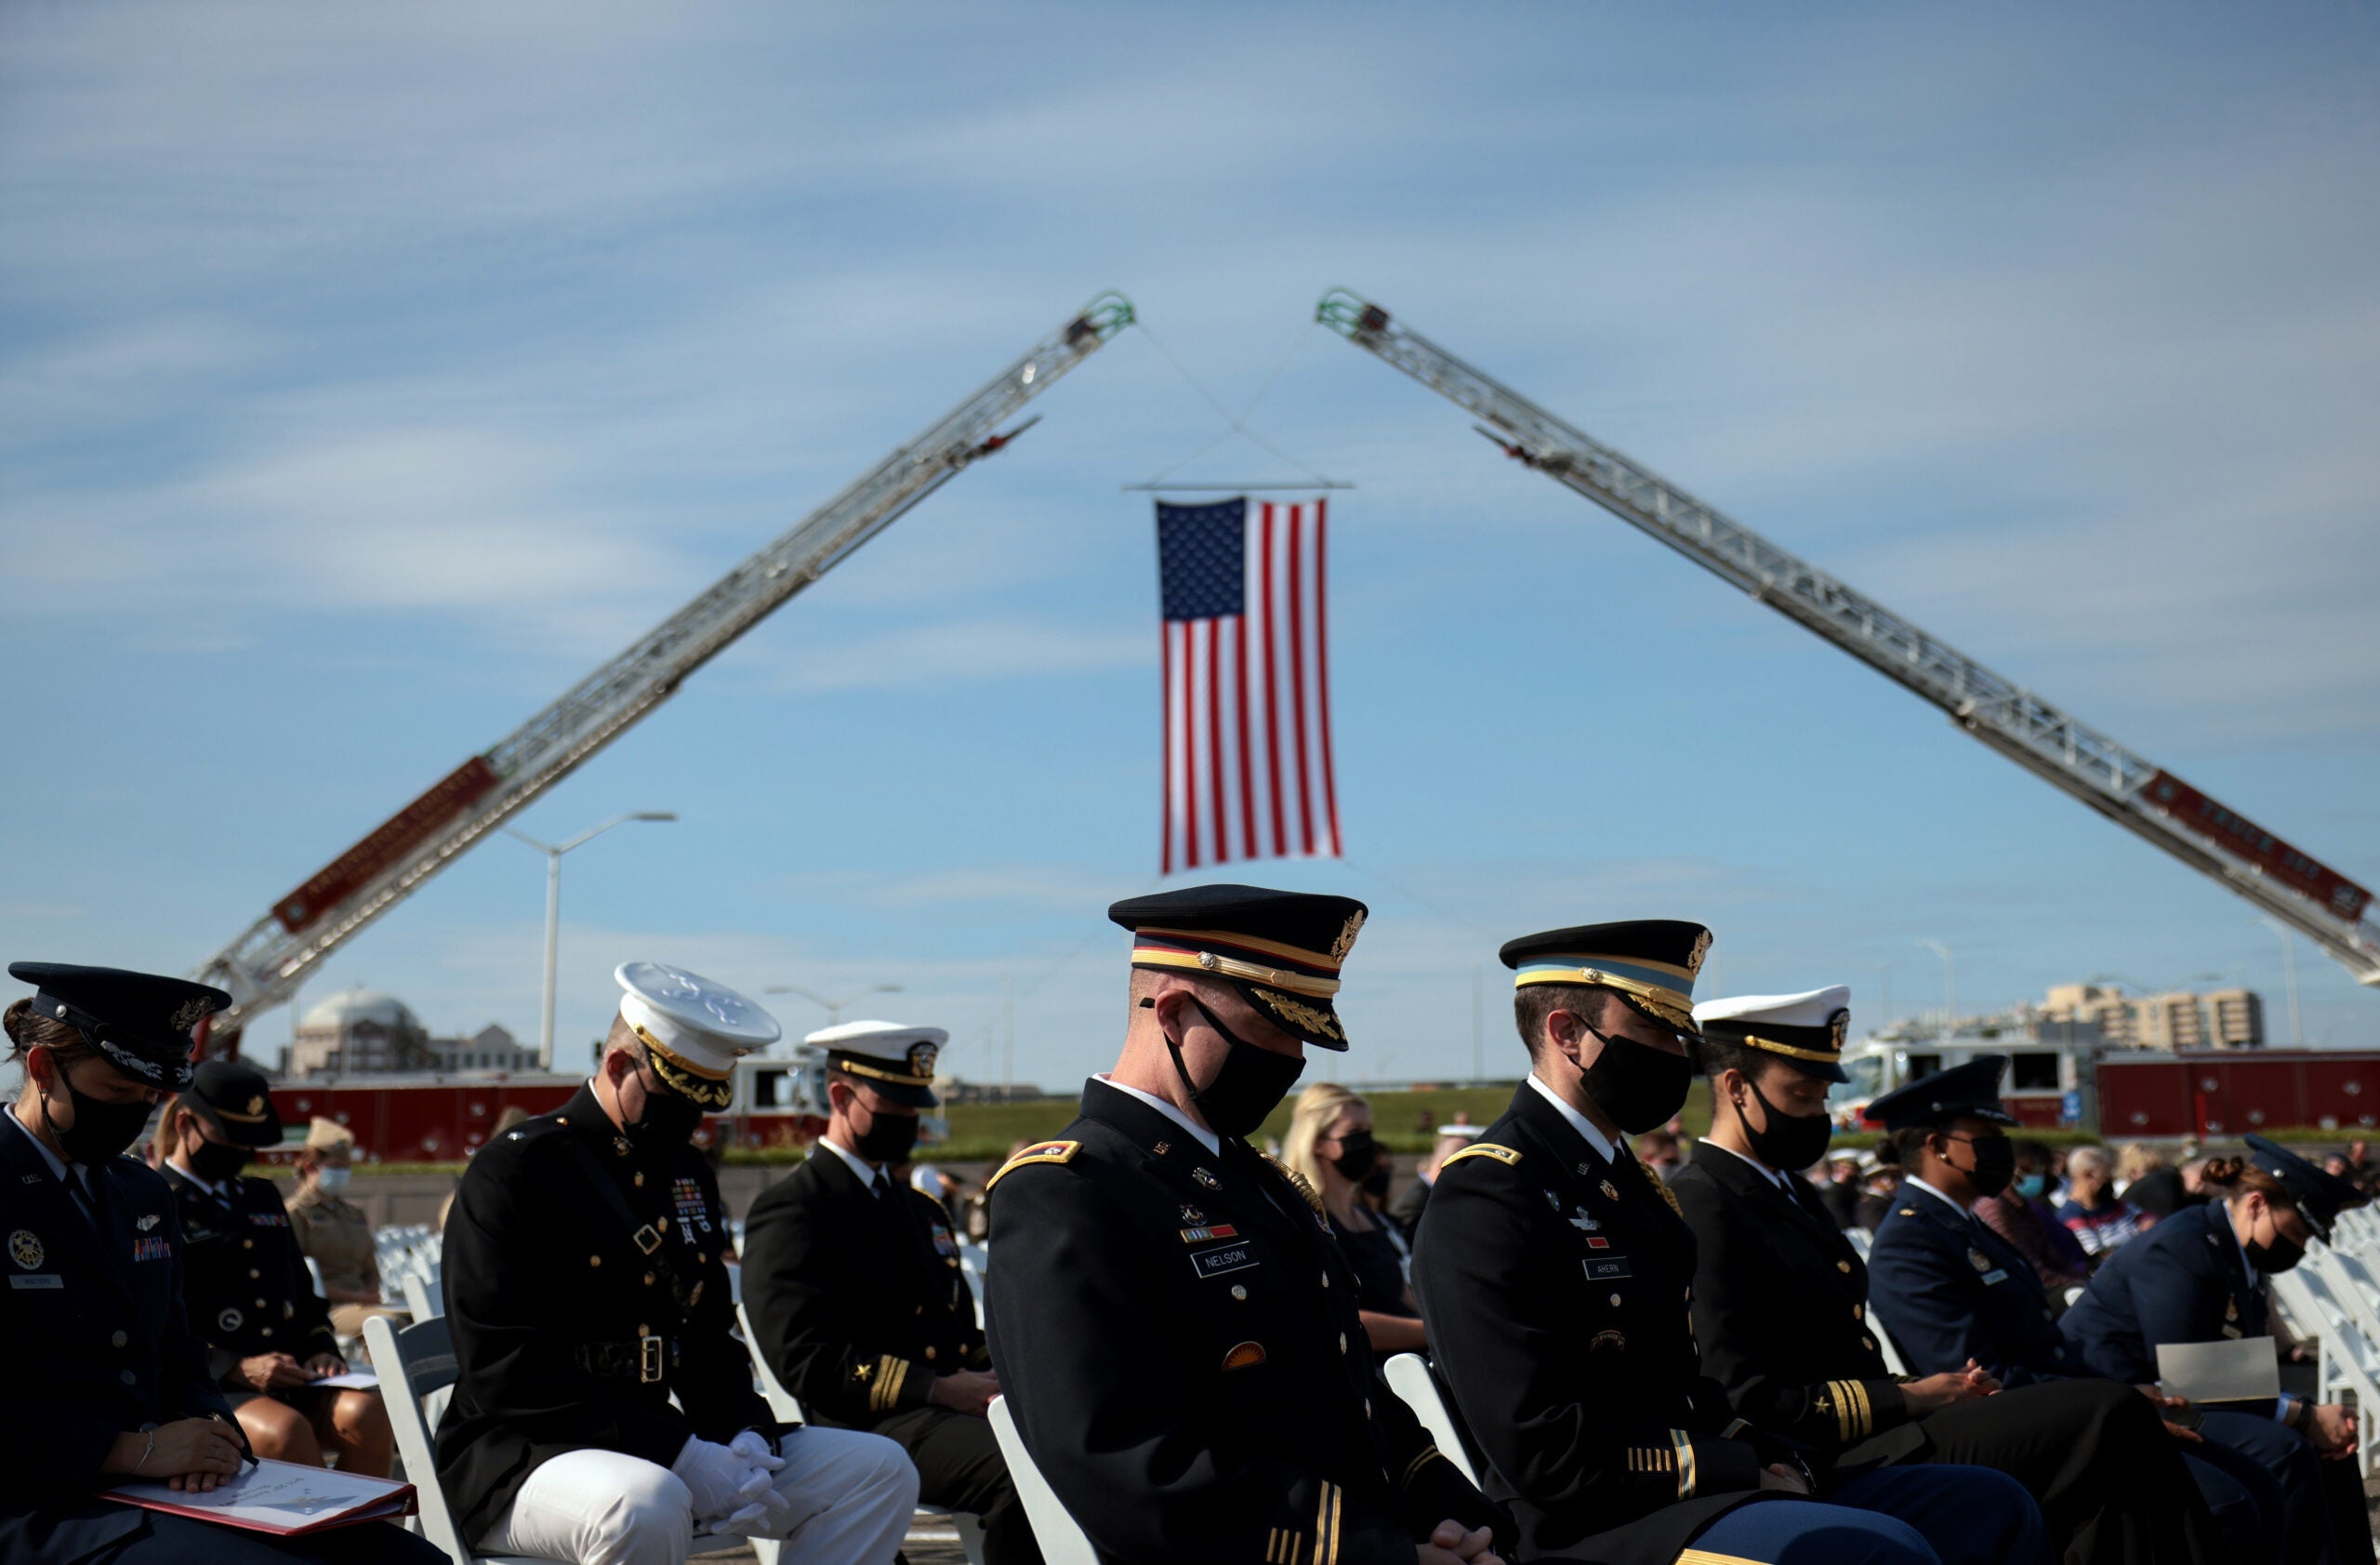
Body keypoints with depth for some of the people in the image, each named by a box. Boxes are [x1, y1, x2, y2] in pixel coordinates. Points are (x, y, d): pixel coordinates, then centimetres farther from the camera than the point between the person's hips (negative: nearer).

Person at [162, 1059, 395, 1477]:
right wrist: (236, 1368, -18)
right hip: (203, 1389, -6)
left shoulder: (263, 1197, 25)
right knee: (288, 1433, -35)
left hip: (292, 1381, 6)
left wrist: (322, 1347, 6)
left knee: (368, 1412, -24)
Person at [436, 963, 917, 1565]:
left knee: (880, 1470, -3)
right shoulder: (512, 1171, -11)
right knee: (646, 1505, -40)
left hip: (666, 1451, 7)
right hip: (521, 1460, -7)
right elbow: (510, 1376, -19)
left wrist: (747, 1436, -7)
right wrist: (687, 1457, -24)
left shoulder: (689, 1175, 13)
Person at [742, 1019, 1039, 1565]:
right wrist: (935, 1389, -16)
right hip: (868, 1428, -8)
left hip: (957, 1405, 8)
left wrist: (991, 1375, 5)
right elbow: (807, 1362, -11)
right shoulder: (788, 1212, 0)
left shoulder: (922, 1209, 26)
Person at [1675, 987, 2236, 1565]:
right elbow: (1745, 1403, -19)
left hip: (1874, 1440, 9)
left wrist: (1940, 1386, 4)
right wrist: (1909, 1399, -12)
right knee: (2111, 1415, -16)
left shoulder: (1793, 1196, 20)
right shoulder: (1699, 1209, -12)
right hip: (1826, 1471, -9)